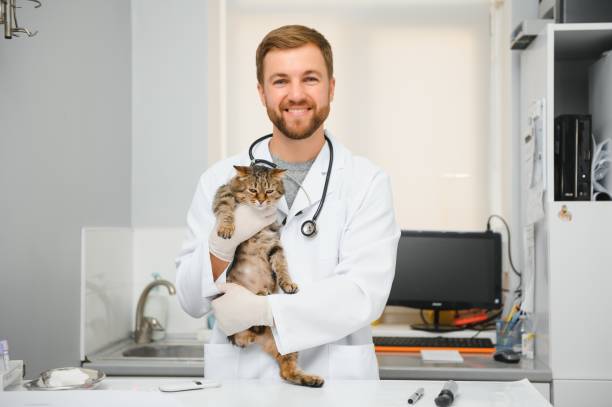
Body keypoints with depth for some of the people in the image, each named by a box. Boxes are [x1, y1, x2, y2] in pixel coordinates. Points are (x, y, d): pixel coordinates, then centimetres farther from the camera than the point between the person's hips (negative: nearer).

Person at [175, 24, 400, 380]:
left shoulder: (368, 182, -1)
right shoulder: (220, 180, 3)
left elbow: (365, 295, -10)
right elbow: (191, 300, 4)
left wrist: (263, 309, -16)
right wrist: (221, 244, -13)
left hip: (335, 374, -1)